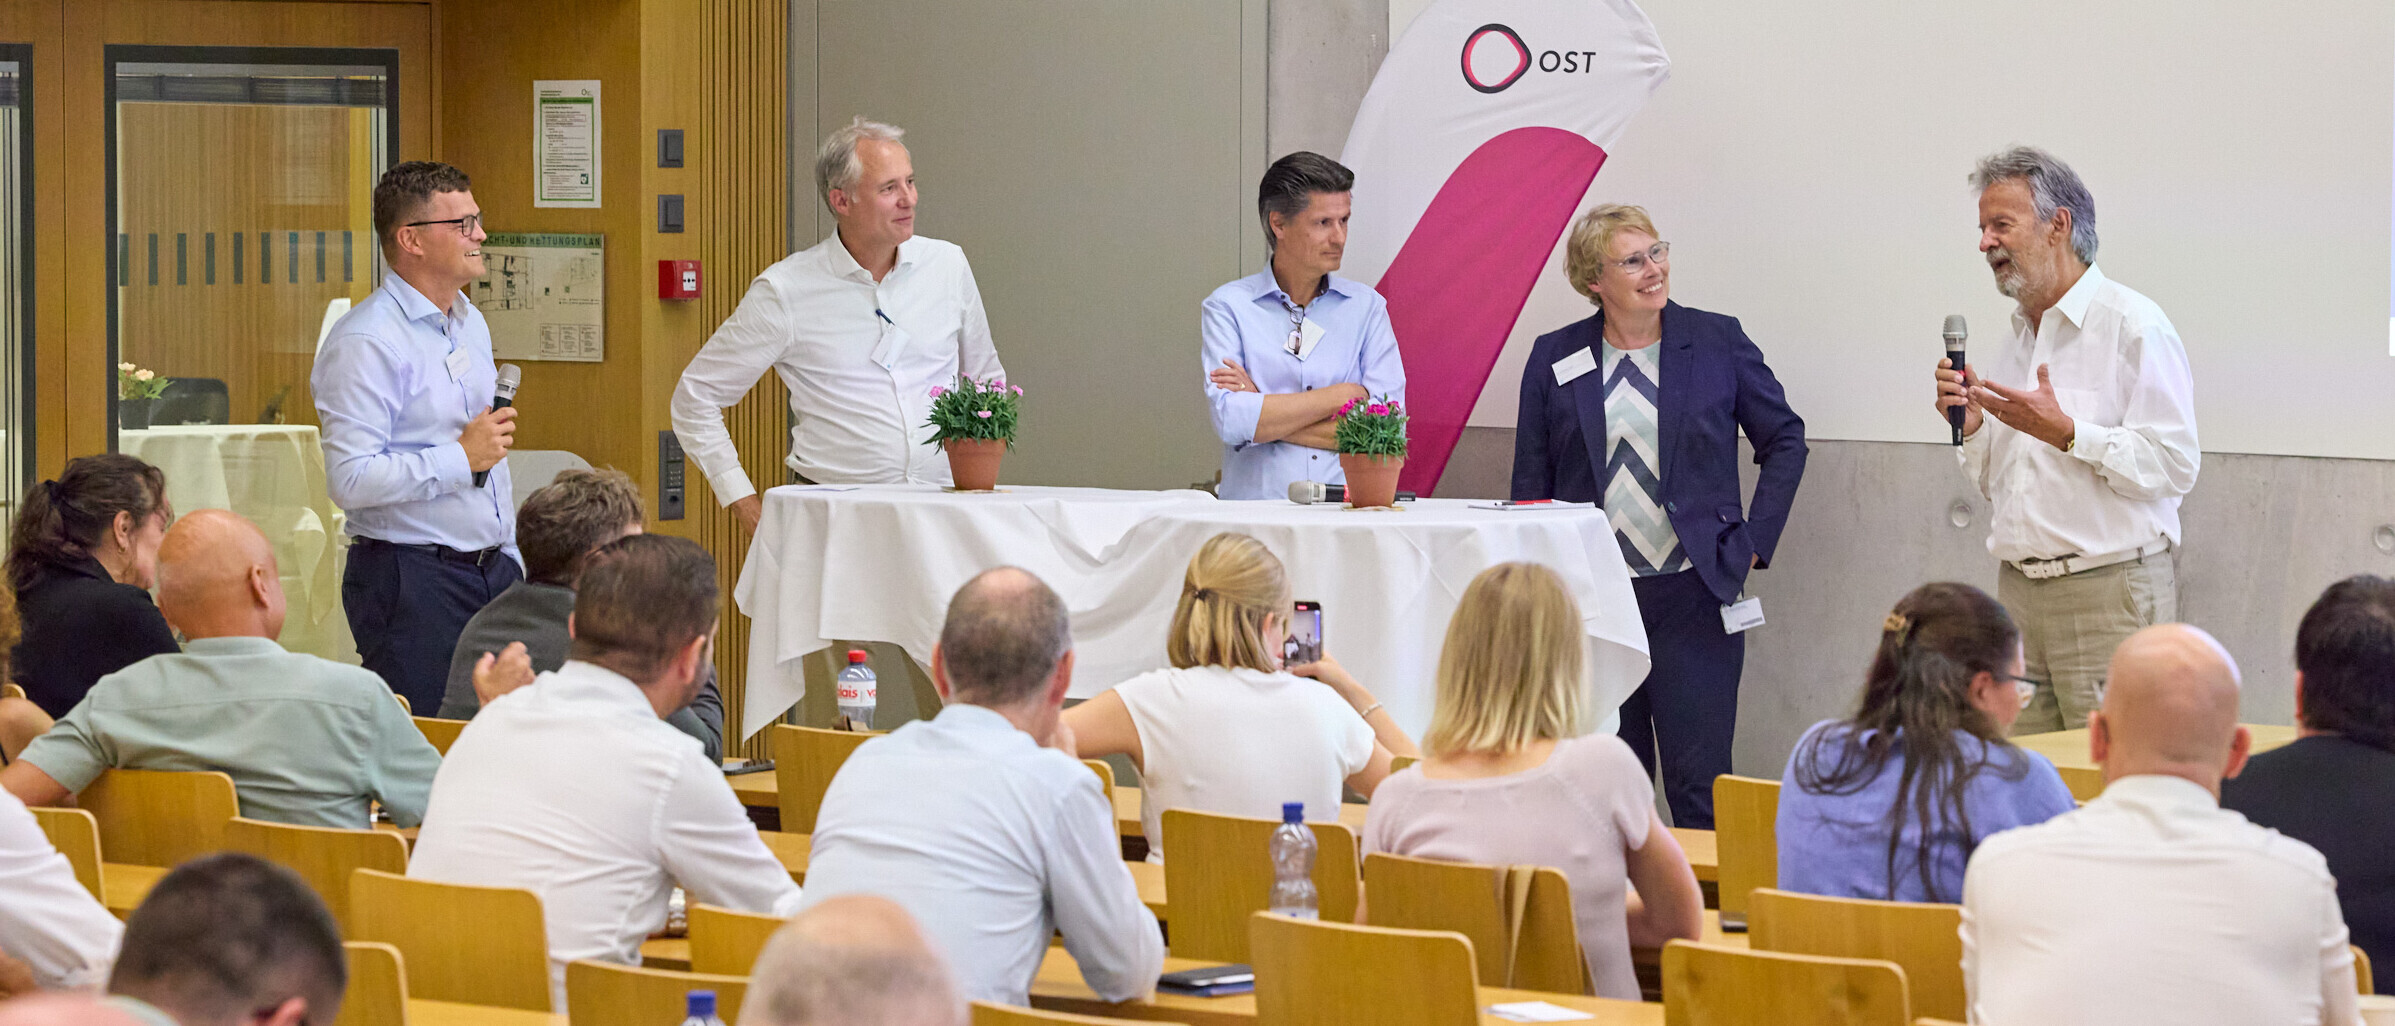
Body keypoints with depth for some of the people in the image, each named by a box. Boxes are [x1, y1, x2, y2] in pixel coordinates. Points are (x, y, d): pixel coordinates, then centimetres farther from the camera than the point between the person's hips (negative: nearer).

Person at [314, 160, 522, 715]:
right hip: (412, 582, -8)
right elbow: (352, 479, -22)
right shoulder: (365, 343, -13)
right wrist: (462, 456, -15)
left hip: (492, 570, 8)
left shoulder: (472, 325, 16)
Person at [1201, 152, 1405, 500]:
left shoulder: (1366, 306, 14)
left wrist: (1267, 411, -4)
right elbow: (1229, 419, -7)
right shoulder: (1227, 307, 8)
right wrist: (1343, 395, -2)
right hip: (1257, 508, -1)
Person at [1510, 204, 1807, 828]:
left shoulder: (1718, 343, 2)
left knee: (1699, 783, -3)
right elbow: (1531, 486, 10)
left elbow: (1785, 441, 11)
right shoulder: (1556, 359, 5)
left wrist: (1752, 544, 2)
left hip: (1693, 595, -1)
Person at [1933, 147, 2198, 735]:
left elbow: (2173, 465, -15)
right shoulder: (2017, 339, 18)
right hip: (2020, 592, 7)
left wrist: (2065, 432, -19)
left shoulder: (2133, 326, -8)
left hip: (2108, 593, -7)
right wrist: (1971, 424, 4)